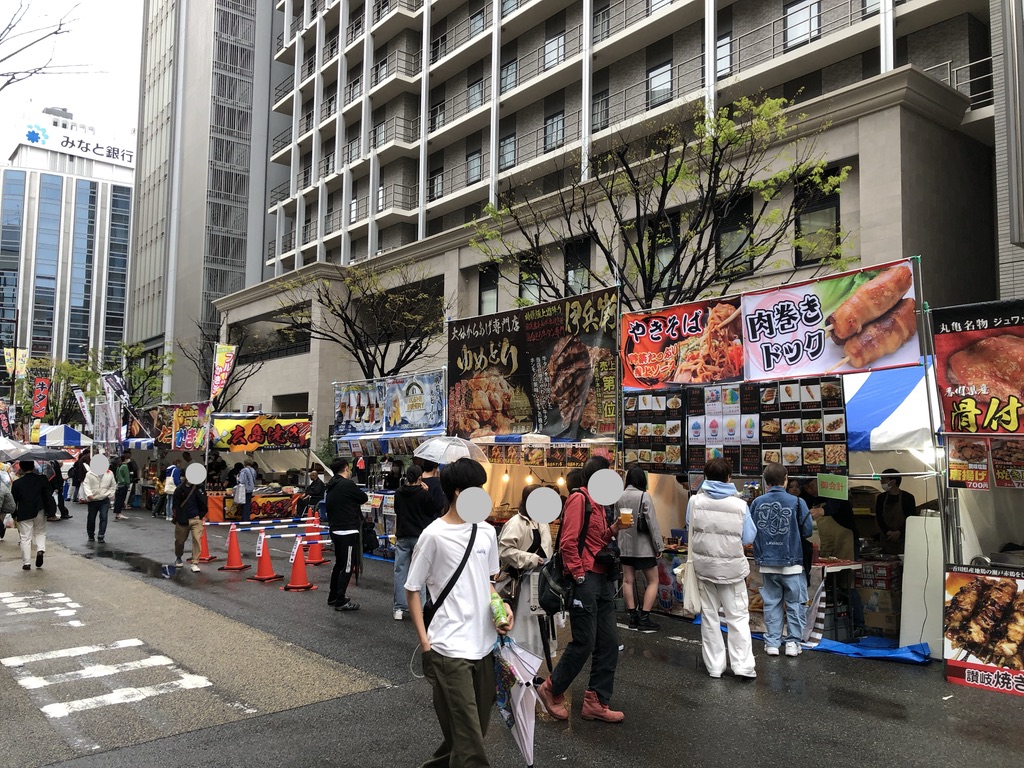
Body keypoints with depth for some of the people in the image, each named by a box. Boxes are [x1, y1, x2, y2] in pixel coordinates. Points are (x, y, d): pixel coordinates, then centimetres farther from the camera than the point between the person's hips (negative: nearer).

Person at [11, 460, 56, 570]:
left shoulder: (17, 483, -6)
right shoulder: (42, 479, -6)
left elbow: (13, 501, 3)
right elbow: (50, 491, 1)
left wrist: (14, 515, 15)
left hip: (24, 514, -1)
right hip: (40, 512, 1)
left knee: (25, 538, 5)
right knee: (40, 533, 19)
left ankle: (26, 563, 5)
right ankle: (40, 549, -7)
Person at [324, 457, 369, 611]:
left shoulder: (331, 488, 12)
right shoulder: (347, 485, -15)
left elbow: (329, 508, 17)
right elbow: (365, 499, -6)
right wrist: (355, 501, 12)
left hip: (335, 530, 9)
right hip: (348, 532, -9)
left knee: (339, 564, 20)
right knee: (347, 567, -2)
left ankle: (333, 597, 29)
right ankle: (340, 601, 1)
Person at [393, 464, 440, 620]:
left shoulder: (398, 493, 1)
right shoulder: (424, 494, -11)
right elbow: (431, 512, 0)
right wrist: (427, 492, 1)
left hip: (402, 537, 3)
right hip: (419, 536, -3)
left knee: (400, 572, 6)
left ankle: (399, 608, 5)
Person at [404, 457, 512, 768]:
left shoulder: (486, 532, 6)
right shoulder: (434, 535, -11)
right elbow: (412, 590, -4)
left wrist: (502, 605, 1)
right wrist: (424, 641, -9)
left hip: (484, 645, 6)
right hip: (450, 649, -6)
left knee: (477, 727, 17)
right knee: (468, 737, -5)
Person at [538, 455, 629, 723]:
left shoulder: (596, 502, 18)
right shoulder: (579, 499, -12)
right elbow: (568, 542, -18)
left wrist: (612, 530, 4)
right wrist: (579, 575, -17)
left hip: (603, 580, 9)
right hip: (585, 580, -9)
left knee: (608, 644, 9)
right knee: (584, 643, -3)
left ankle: (596, 703, 19)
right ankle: (551, 689, 17)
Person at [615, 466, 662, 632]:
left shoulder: (619, 497, 2)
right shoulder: (644, 496, -13)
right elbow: (652, 523, -12)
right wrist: (658, 546, -6)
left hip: (625, 546, 5)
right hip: (643, 546, -5)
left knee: (628, 580, 9)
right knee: (653, 581, 4)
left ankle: (633, 617, 11)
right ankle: (644, 619, -1)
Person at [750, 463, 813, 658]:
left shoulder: (757, 502, -4)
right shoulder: (797, 502, -12)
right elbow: (808, 530, -6)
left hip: (766, 563, 3)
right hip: (791, 562, -2)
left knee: (771, 603, 11)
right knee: (794, 603, 10)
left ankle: (772, 642, 14)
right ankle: (793, 642, 12)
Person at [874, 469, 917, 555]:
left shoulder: (908, 498, -3)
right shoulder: (881, 498, 7)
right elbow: (878, 518, 4)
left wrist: (899, 532, -13)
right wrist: (888, 532, -10)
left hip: (903, 539, -3)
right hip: (887, 538, 3)